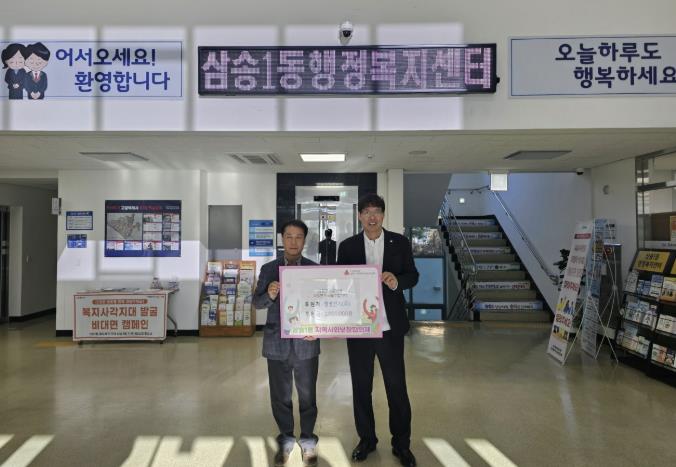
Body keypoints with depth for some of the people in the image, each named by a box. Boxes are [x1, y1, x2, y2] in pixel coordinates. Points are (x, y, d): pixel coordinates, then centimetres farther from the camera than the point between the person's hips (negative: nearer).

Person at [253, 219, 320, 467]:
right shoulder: (268, 269, 4)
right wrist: (269, 294, -20)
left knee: (307, 394, 10)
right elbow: (257, 302, 2)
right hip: (277, 342, 1)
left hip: (306, 342, -1)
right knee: (280, 395, 12)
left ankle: (308, 440, 28)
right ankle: (285, 439, 31)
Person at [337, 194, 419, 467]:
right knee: (361, 386, 12)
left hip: (390, 326, -1)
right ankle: (366, 439, 30)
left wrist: (397, 281, -18)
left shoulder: (400, 242, 1)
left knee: (397, 385, 8)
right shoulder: (347, 246, 3)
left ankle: (401, 444, 24)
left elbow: (413, 276, 2)